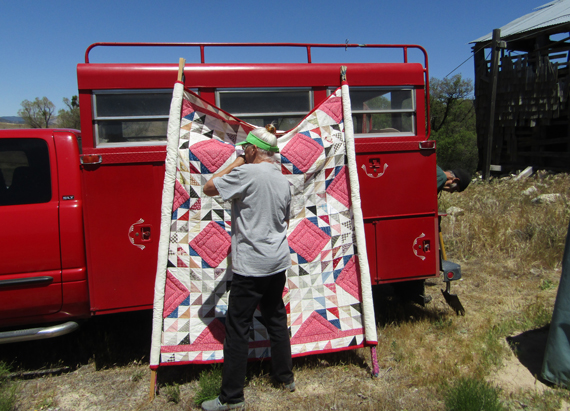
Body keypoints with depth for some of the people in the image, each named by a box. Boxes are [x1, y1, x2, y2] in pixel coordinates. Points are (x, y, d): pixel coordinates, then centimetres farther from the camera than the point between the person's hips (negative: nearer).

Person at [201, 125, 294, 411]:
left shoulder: (246, 173, -15)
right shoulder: (283, 180, 9)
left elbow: (209, 188, -8)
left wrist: (235, 164, 0)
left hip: (250, 266, -8)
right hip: (278, 262, 8)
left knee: (237, 328, 1)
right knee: (276, 319, 20)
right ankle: (285, 377, 34)